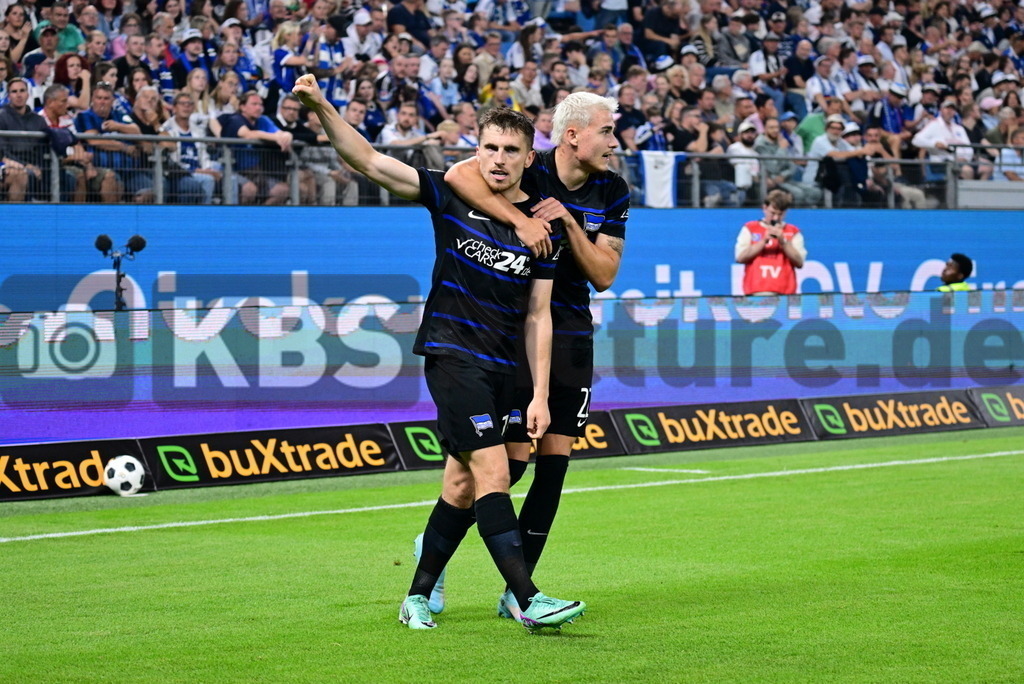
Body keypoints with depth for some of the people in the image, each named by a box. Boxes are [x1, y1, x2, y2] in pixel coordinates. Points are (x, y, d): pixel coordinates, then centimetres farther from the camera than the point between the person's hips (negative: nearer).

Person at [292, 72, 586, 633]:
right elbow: (367, 161, -6)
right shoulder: (450, 196, -2)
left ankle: (418, 598, 22)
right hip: (451, 351, -4)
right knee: (492, 470, -16)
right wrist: (321, 108, -20)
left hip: (501, 364, 4)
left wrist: (540, 396, -1)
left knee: (464, 485, 8)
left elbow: (537, 317, 4)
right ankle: (529, 600, -20)